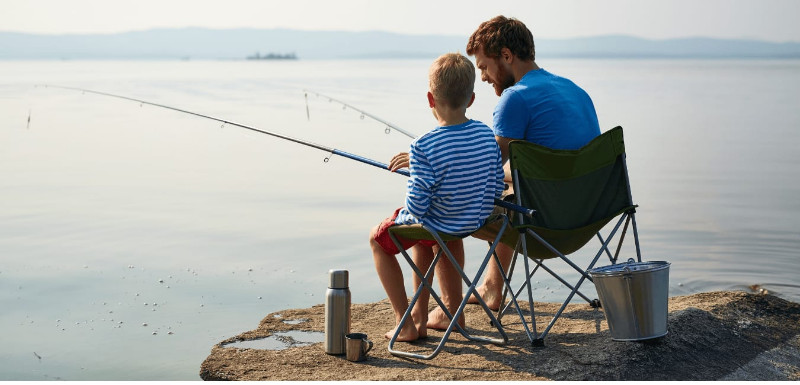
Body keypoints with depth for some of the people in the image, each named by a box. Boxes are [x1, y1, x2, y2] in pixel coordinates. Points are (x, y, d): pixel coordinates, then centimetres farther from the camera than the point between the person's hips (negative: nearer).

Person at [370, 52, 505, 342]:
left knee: (378, 238, 23)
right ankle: (420, 315, 40)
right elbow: (497, 190, -1)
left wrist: (409, 198, -2)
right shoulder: (487, 136, -9)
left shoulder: (423, 147, -27)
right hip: (476, 221, 6)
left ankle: (405, 323, 20)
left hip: (436, 226, -6)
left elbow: (417, 206, -25)